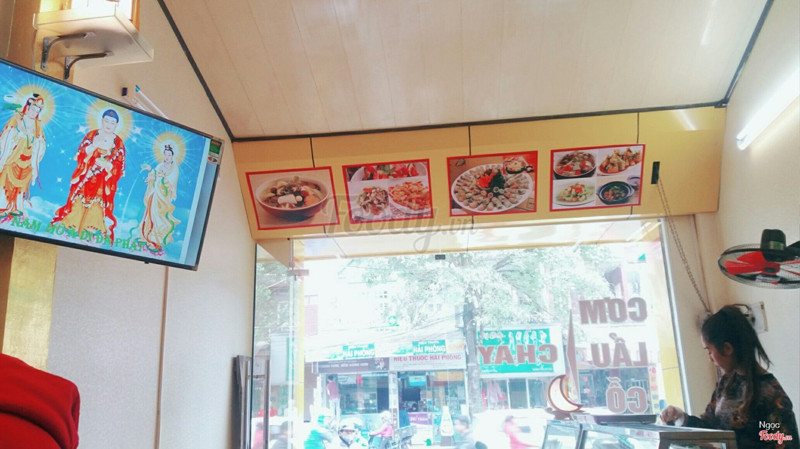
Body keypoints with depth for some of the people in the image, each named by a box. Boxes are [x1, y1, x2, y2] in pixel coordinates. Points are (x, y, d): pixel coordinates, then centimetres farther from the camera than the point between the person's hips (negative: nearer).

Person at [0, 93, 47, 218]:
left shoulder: (37, 125, 8)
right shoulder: (16, 118, -1)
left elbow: (38, 147, 9)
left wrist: (35, 166, 7)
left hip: (26, 161, 3)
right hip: (12, 159, -3)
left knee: (21, 184, 7)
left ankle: (17, 208, 12)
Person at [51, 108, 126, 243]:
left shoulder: (119, 143, 6)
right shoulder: (91, 135, 8)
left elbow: (119, 168, 1)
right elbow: (80, 155, -1)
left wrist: (106, 165, -16)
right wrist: (95, 145, -15)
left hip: (103, 185, -1)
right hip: (85, 181, 1)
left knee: (96, 211, -5)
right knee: (78, 206, -2)